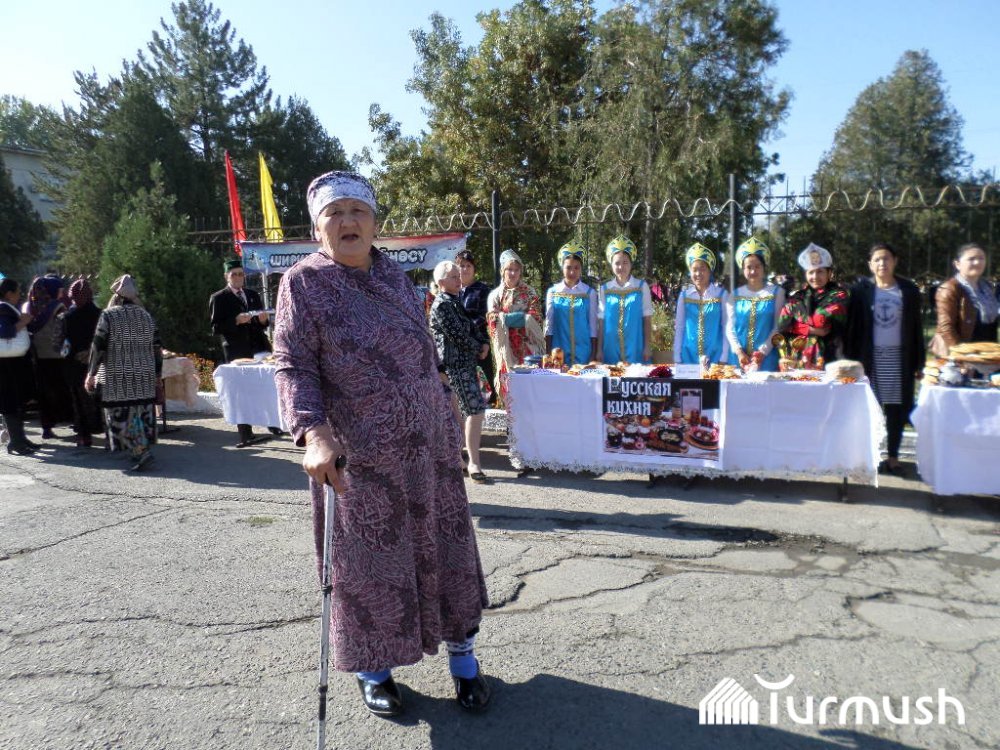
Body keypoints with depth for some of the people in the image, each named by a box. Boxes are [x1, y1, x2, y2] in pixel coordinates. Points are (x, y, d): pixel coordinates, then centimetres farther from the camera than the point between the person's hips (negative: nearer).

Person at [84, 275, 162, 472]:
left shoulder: (108, 315, -5)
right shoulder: (146, 316, 8)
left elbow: (98, 347, -7)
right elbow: (156, 348, 9)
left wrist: (91, 374, 1)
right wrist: (157, 374, 17)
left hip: (117, 378, -4)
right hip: (145, 377, 4)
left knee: (122, 415, -3)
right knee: (142, 412, 10)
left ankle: (142, 450, -16)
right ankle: (143, 449, 14)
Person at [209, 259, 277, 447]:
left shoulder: (253, 295, 18)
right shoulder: (218, 299, 3)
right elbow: (216, 328, -4)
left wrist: (263, 319, -2)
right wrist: (236, 321, -18)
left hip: (259, 347, 5)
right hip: (236, 352, -4)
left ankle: (272, 424, 18)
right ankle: (245, 434, -3)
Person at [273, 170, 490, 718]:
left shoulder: (394, 275, 9)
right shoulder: (304, 282, -5)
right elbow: (293, 367, -13)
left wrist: (447, 415, 16)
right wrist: (313, 432, -28)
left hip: (429, 447, 5)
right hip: (358, 456, -4)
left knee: (445, 548, 12)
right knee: (368, 561, 7)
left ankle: (462, 656, 31)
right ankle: (374, 669, 30)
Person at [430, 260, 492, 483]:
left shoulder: (454, 302, 18)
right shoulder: (442, 305, -12)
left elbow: (471, 327, 19)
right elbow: (458, 335, -17)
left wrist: (484, 343, 2)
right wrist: (478, 349, -4)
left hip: (465, 363, 10)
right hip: (457, 365, -10)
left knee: (465, 412, 13)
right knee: (476, 409, -14)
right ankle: (474, 464, -11)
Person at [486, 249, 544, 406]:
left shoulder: (530, 293, 10)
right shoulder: (495, 295, 11)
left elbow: (534, 319, -2)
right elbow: (493, 321, -2)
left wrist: (505, 317, -7)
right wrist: (520, 317, -9)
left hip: (528, 347, 0)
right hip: (506, 347, 0)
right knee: (508, 380, -4)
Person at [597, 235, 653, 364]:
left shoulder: (642, 287, 3)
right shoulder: (605, 289, 6)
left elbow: (647, 320, 3)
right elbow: (601, 322, 7)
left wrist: (648, 347, -1)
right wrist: (599, 349, 4)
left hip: (636, 350, -1)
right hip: (611, 351, 1)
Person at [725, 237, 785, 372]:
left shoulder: (776, 293, 7)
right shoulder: (735, 295, 10)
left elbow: (777, 327, 0)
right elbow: (730, 327, 3)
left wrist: (763, 351, -13)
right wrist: (739, 351, -12)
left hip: (766, 358, -1)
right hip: (739, 358, 1)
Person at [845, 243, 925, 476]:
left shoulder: (909, 290, 6)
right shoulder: (860, 290, 0)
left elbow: (916, 328, 7)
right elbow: (851, 328, 0)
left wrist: (919, 363, 4)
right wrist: (851, 360, -6)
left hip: (899, 358, 2)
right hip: (870, 358, -1)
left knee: (897, 408, 5)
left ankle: (893, 456, 15)